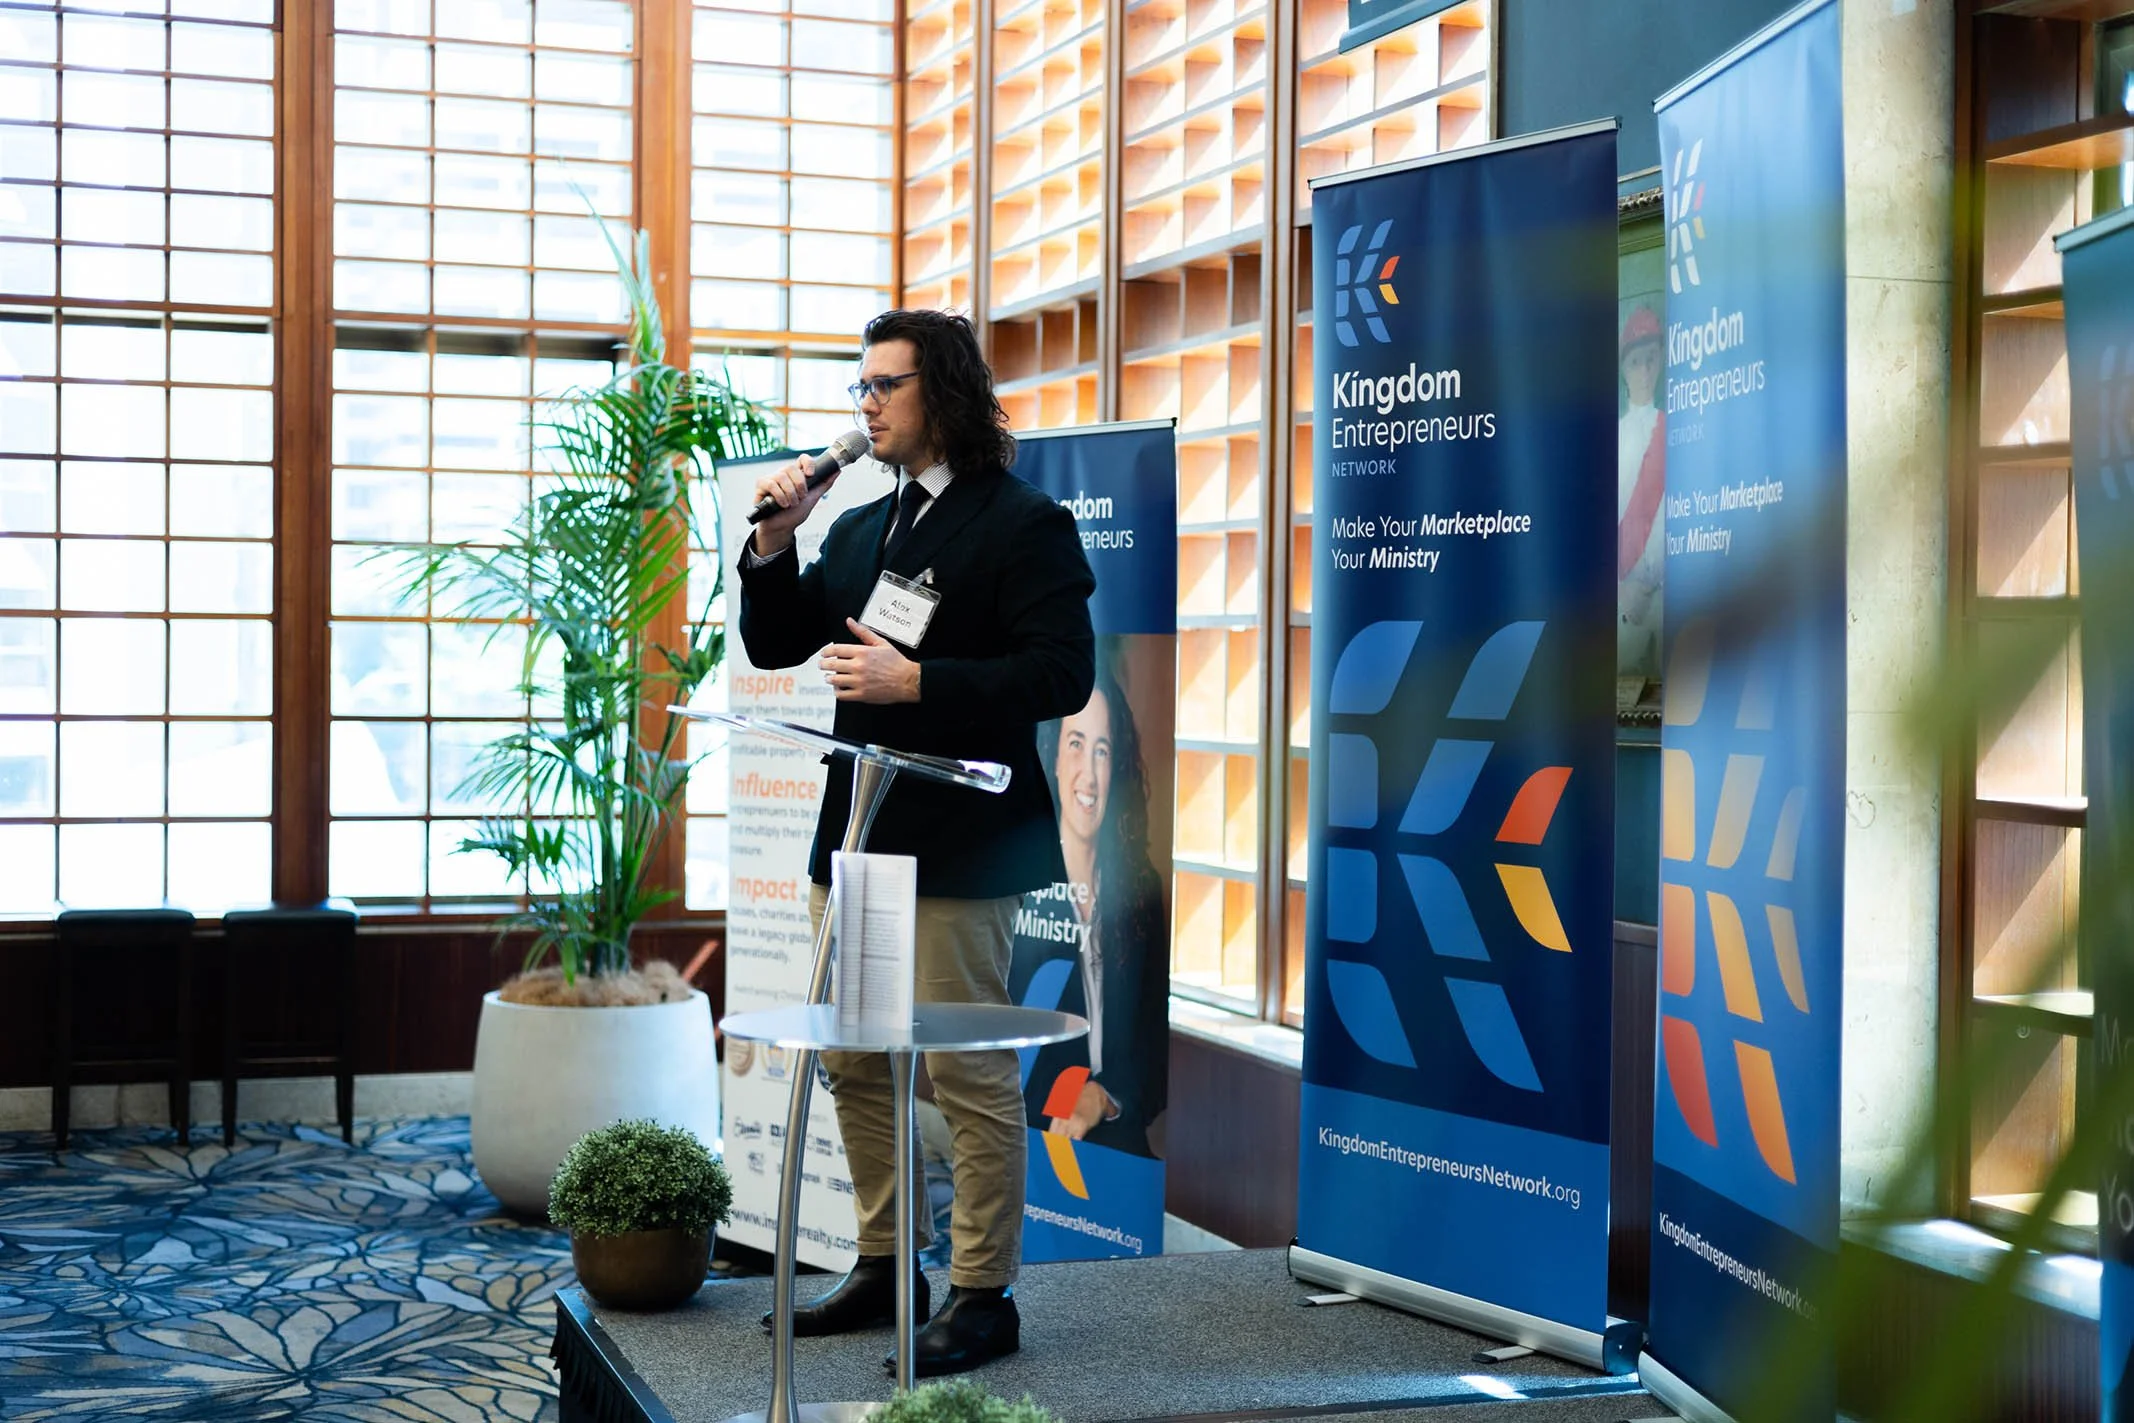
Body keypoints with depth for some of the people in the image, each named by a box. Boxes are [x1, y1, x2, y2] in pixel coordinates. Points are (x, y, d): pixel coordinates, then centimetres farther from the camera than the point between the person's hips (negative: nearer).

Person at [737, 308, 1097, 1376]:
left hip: (959, 844, -8)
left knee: (969, 1071, -3)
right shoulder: (860, 527, 16)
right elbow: (773, 644, 20)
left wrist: (916, 681, -21)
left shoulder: (1023, 523, -7)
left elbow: (1061, 675, -16)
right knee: (855, 1066, 14)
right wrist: (775, 544, 3)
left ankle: (983, 1297, 5)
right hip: (857, 836, 9)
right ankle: (886, 1267, 27)